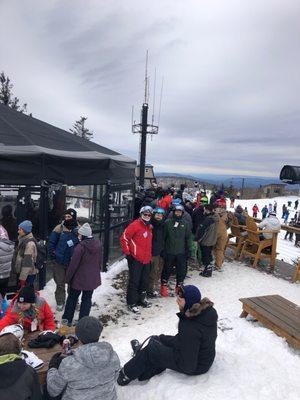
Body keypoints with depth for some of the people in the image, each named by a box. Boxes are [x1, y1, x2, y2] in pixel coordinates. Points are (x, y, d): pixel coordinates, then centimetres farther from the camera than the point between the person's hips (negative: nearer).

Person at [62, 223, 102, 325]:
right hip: (92, 278, 5)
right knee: (87, 299, 14)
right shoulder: (98, 244, -3)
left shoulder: (81, 246, -22)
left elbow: (73, 264, -16)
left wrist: (68, 278, -4)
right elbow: (100, 261, 8)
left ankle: (67, 320, 27)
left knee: (72, 298, 15)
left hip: (79, 278, -4)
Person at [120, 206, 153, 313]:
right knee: (134, 281, 1)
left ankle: (142, 298, 37)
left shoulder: (149, 227, 11)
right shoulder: (135, 225, -14)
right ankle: (132, 303, 13)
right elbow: (123, 238, -13)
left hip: (146, 259, 8)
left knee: (145, 281, 18)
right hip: (136, 259, -7)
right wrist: (127, 253, -12)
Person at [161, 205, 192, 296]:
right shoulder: (167, 223, -2)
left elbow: (188, 238, 7)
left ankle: (179, 287, 26)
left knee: (182, 270, 8)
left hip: (181, 252, 2)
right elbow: (163, 237, 2)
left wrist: (189, 250, 3)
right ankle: (164, 286, 23)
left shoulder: (185, 224, 3)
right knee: (167, 270, 8)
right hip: (169, 252, -1)